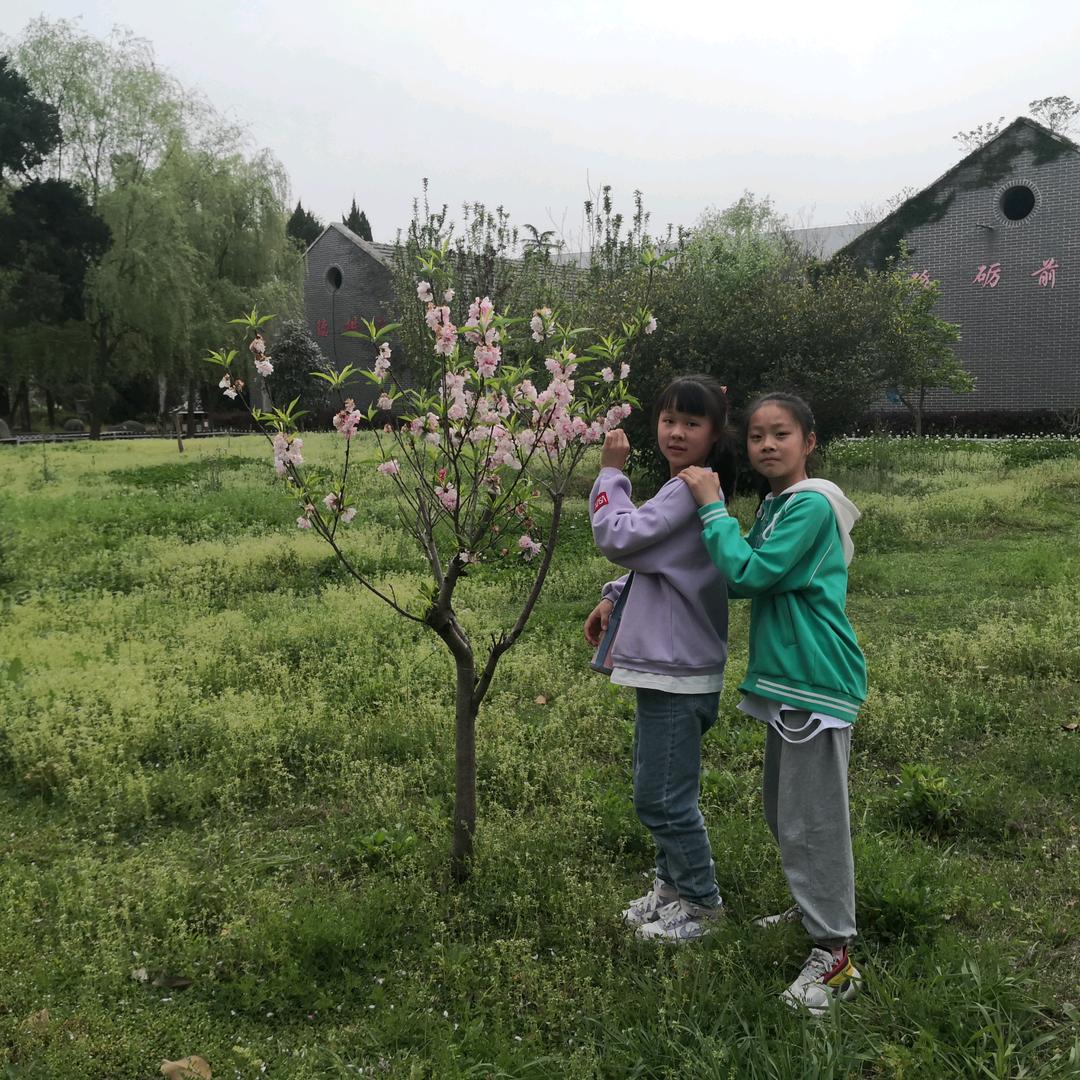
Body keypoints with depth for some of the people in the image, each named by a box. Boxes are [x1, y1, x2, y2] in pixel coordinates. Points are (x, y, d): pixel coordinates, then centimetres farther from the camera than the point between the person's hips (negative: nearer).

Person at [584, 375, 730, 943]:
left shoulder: (691, 491, -20)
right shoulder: (683, 489, 12)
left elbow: (620, 537, -23)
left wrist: (611, 471, -12)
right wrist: (614, 597, 12)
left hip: (679, 674, -10)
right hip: (662, 665, 10)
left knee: (662, 797, 1)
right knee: (656, 791, 21)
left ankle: (700, 901, 19)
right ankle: (673, 883, 37)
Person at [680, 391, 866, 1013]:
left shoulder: (812, 505, -16)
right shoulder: (774, 505, 13)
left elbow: (751, 572, -21)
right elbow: (745, 580, 18)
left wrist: (712, 507, -14)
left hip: (818, 682, -10)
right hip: (787, 679, 10)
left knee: (813, 818, -4)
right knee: (782, 808, 20)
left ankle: (834, 954, 6)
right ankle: (814, 908, 38)